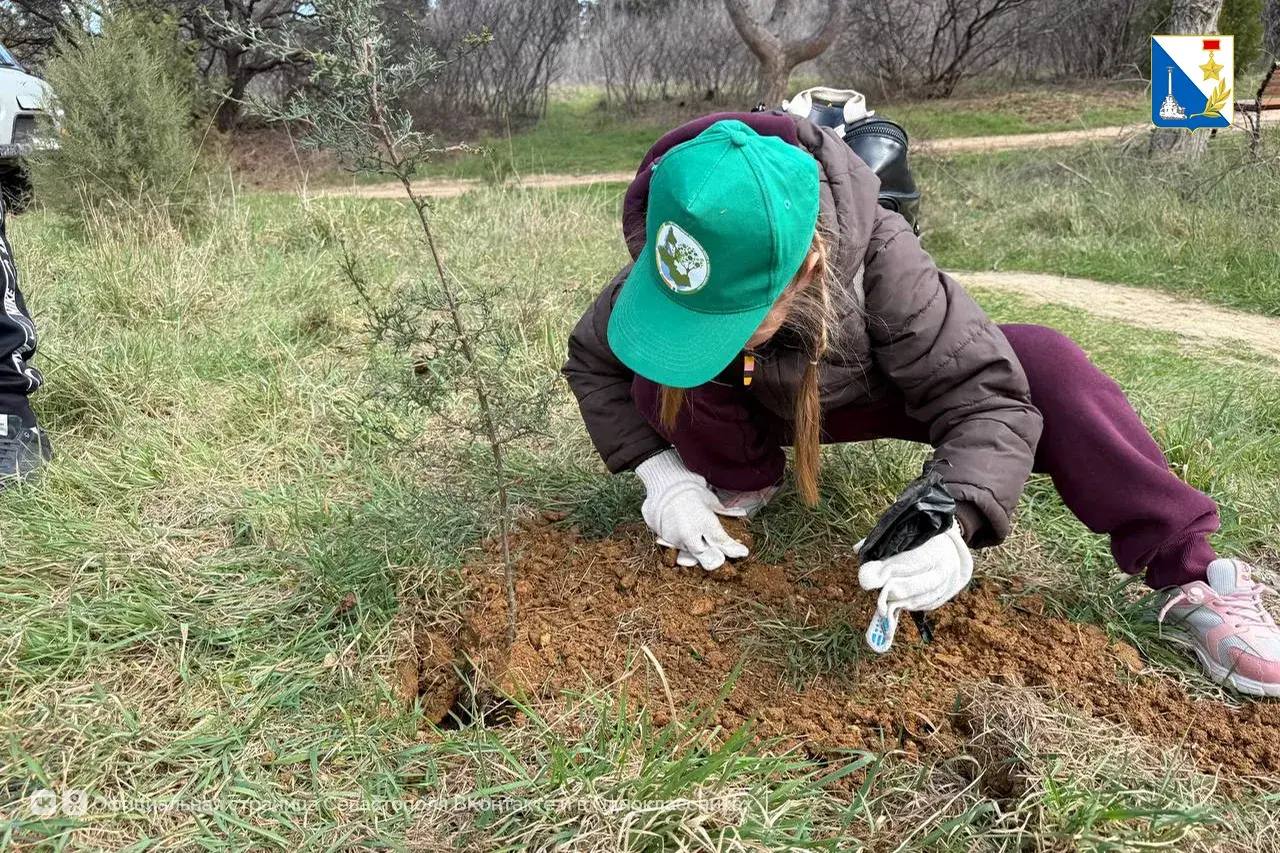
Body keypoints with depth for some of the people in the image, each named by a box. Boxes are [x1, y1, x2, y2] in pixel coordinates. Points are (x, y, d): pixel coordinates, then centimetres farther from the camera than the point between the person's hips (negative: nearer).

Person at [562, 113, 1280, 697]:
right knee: (658, 366, -32)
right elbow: (590, 361, -14)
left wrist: (951, 524, -58)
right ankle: (741, 481, -2)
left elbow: (986, 402, -40)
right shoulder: (668, 273, -32)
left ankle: (1191, 580, -21)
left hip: (879, 390, -1)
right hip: (761, 405, 2)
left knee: (1044, 362, -28)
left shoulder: (878, 260, -40)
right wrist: (663, 475, -26)